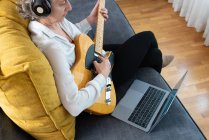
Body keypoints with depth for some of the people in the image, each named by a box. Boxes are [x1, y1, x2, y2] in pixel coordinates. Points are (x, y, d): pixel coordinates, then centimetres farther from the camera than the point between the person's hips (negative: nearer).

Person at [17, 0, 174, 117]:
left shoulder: (52, 18, -14)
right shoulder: (51, 47, -41)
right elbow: (74, 106, -44)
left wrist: (91, 20, -5)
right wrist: (103, 76, -32)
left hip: (92, 57, 7)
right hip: (94, 75, -7)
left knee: (153, 53, 18)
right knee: (148, 38, 6)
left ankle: (156, 60, 56)